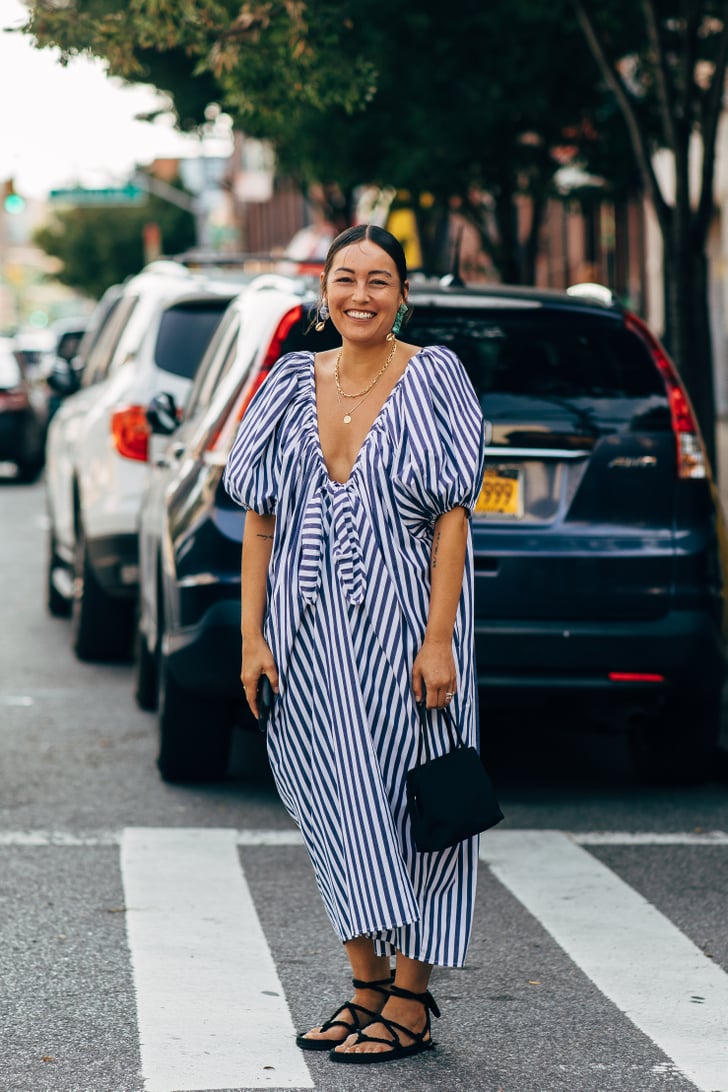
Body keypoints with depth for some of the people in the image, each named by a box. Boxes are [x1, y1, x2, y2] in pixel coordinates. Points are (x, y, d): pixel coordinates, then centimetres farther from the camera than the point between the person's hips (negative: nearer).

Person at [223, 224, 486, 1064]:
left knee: (407, 799, 0)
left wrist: (438, 640, -15)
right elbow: (259, 520, 7)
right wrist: (253, 637, 0)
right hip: (310, 632, 4)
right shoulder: (293, 386, 7)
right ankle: (367, 987, 19)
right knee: (336, 804, 7)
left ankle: (409, 1004, 7)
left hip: (400, 624, -4)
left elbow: (453, 519, -7)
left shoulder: (432, 380, -3)